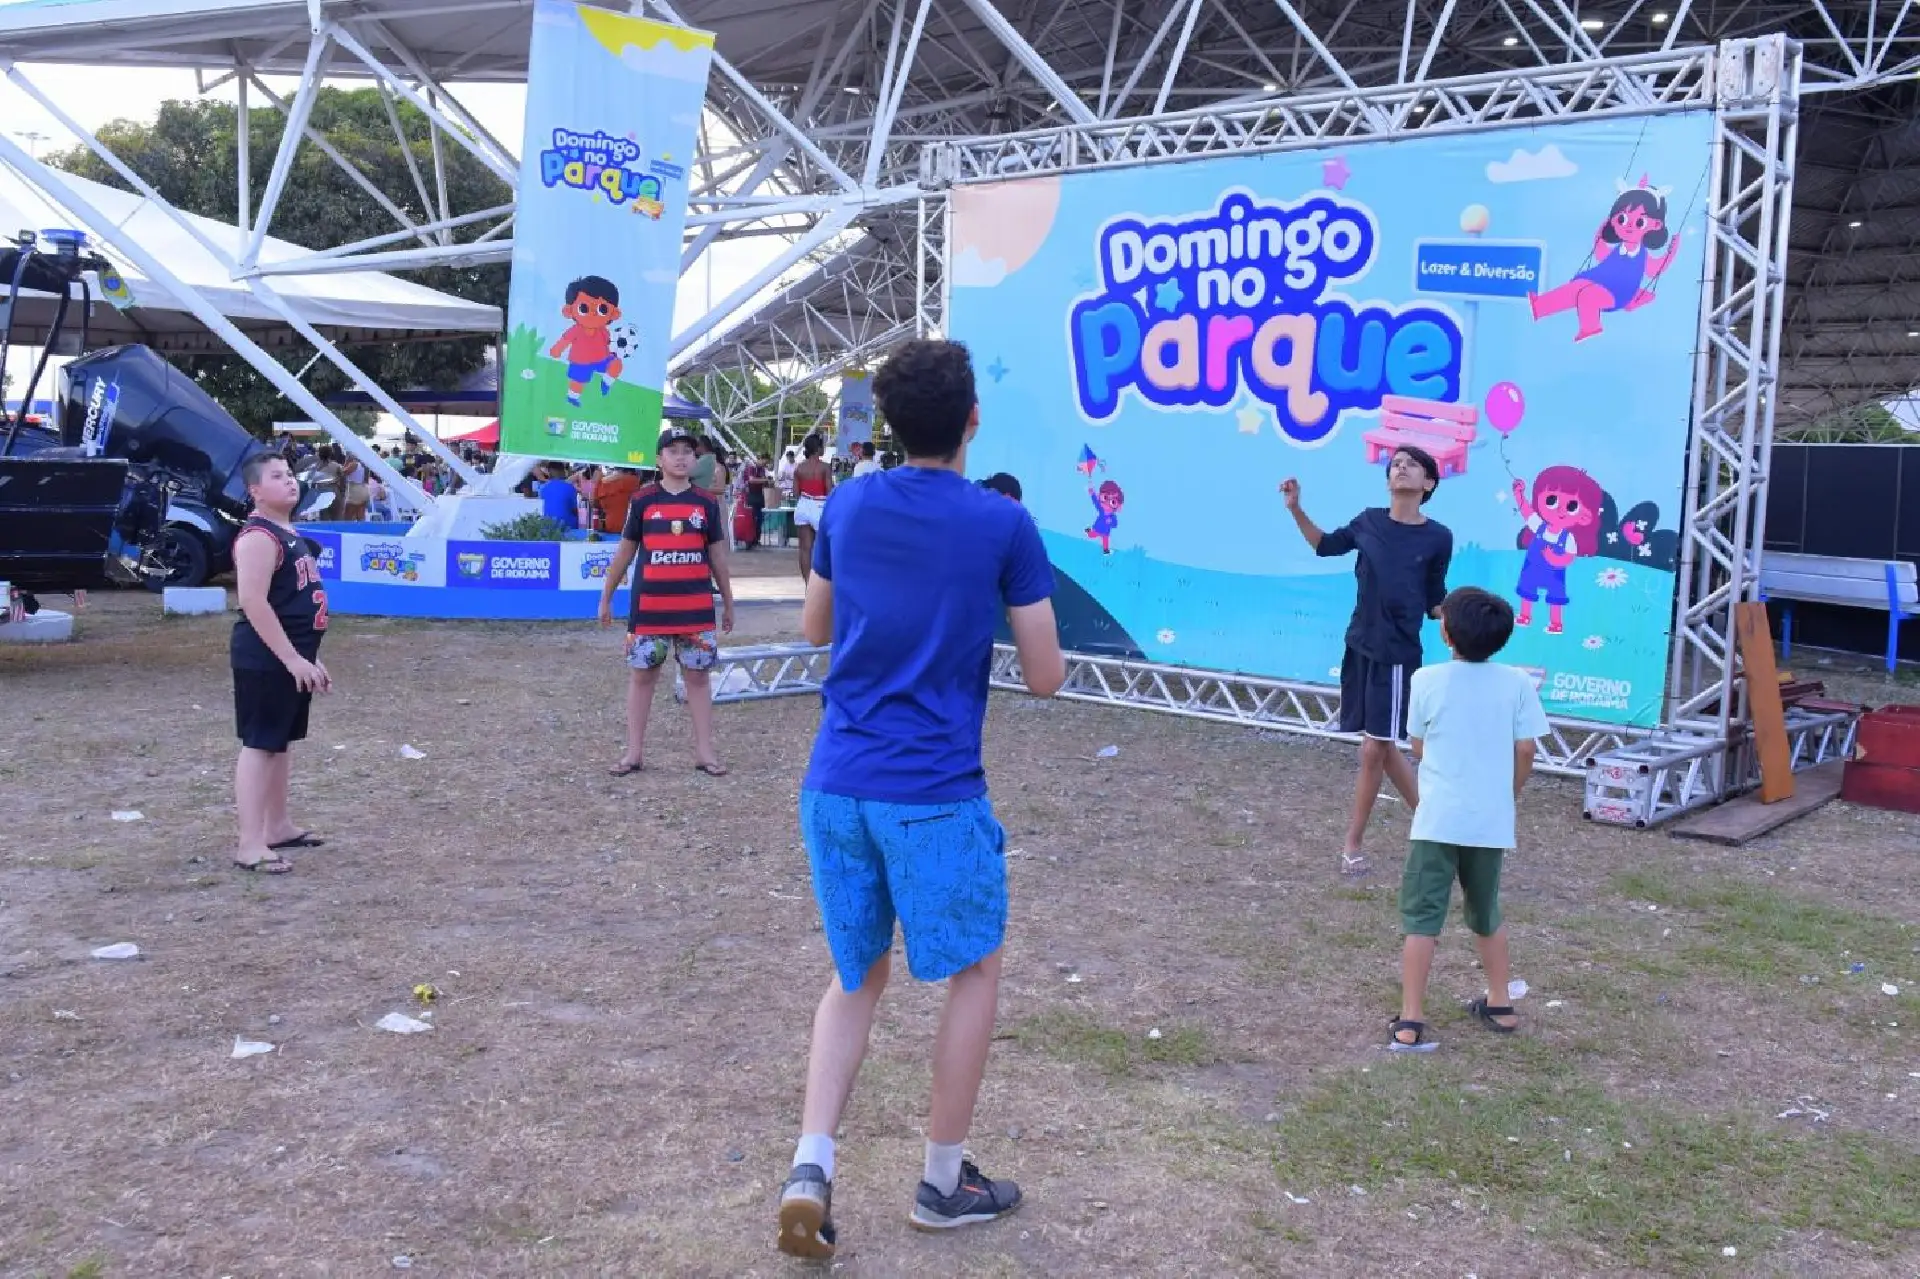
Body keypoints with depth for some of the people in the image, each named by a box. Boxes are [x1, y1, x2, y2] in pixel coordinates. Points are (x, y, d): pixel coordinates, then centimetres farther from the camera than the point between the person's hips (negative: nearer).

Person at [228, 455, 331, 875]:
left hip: (292, 658, 10)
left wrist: (311, 657, 23)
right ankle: (250, 845, -7)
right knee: (258, 745, -8)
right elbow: (253, 602, -24)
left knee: (279, 742, 17)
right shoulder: (258, 536, -16)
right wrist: (293, 659, -24)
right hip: (266, 660, -10)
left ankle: (277, 826, 28)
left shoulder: (290, 534, 16)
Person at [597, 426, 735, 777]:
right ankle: (635, 752, 13)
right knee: (641, 674, 6)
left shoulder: (706, 503, 4)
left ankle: (704, 750, 12)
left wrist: (728, 603, 12)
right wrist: (606, 597, 9)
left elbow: (717, 556, 10)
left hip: (697, 608, 1)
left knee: (698, 675, 5)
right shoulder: (642, 501, 1)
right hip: (649, 607, -1)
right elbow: (625, 551, 8)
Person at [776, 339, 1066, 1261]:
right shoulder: (1002, 526, -7)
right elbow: (1046, 679, -3)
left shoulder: (846, 507, 6)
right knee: (974, 973, 16)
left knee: (856, 978, 20)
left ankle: (810, 1168, 6)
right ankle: (943, 1182, 24)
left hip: (833, 785, 5)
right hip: (934, 793, -4)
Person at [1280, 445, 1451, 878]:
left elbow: (1435, 601, 4)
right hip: (1360, 646, 4)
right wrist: (1296, 510, 7)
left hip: (1397, 653, -4)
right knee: (1384, 745, 13)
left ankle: (1353, 846, 12)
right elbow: (1325, 545, 19)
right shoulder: (1370, 521, 2)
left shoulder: (1437, 538, -6)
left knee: (1373, 749, -1)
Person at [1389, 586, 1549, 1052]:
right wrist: (1509, 794, 16)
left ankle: (1409, 1023, -6)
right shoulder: (1517, 683, -3)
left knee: (1422, 919, -1)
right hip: (1492, 820, 3)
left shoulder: (1427, 680, -6)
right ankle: (1500, 1005, 34)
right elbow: (1525, 750, -2)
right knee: (1486, 913, 23)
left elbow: (1418, 748, 4)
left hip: (1438, 819, -3)